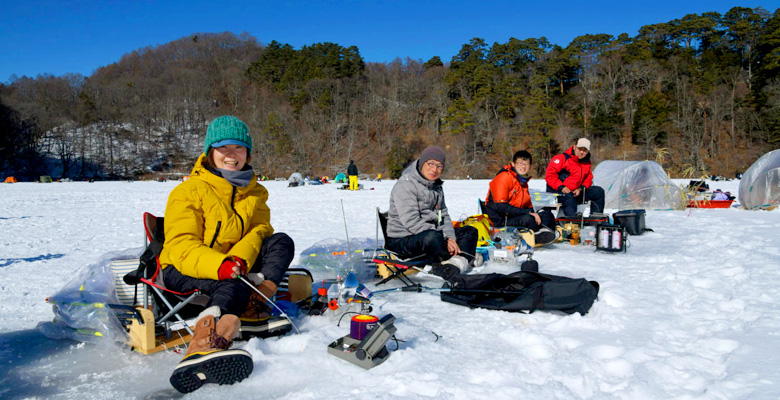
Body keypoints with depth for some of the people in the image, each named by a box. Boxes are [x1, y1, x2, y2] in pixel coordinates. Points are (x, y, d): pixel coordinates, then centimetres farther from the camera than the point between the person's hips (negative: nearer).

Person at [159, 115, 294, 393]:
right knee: (234, 286, -38)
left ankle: (254, 304, -34)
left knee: (281, 242, -16)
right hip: (183, 269, -5)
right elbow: (181, 246, -19)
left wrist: (240, 258, -29)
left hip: (234, 265, 5)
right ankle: (203, 348, -64)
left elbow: (260, 229, -5)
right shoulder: (189, 191, -8)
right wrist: (219, 266, -40)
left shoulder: (255, 192, 9)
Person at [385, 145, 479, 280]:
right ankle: (466, 259, -15)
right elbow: (411, 222, -23)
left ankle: (457, 263, -27)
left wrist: (450, 237, -9)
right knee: (431, 237, -40)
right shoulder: (405, 185, -14)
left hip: (431, 234, 9)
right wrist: (444, 240, -23)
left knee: (470, 231, 3)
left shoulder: (436, 186, 15)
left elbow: (443, 215, 13)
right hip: (402, 240, -9)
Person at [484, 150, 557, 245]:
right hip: (499, 220, -9)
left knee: (547, 214, -2)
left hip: (516, 216, 9)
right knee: (527, 218, -32)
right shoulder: (504, 177, -11)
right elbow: (500, 206, -21)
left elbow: (528, 205, 21)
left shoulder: (524, 182, 18)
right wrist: (527, 212, -22)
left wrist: (534, 214, -4)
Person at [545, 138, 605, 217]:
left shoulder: (586, 163, 11)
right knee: (569, 199, -39)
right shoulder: (562, 158, -9)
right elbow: (550, 175, -13)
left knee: (599, 191, -2)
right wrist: (561, 187, -23)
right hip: (557, 192, -7)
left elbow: (588, 179, 17)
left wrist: (581, 189, -5)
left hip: (576, 192, 7)